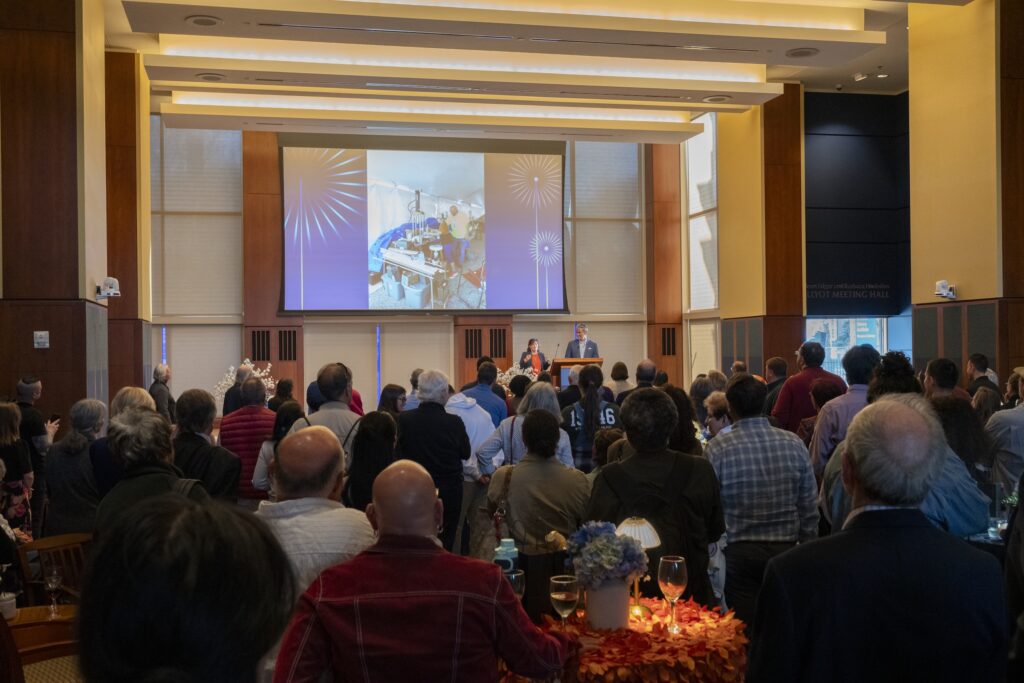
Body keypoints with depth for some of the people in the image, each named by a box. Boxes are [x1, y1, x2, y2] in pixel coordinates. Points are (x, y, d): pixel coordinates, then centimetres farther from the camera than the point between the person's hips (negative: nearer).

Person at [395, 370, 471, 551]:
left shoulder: (404, 419, -12)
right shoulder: (454, 422, -15)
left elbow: (398, 454, 0)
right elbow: (466, 454, 0)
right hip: (449, 493, -1)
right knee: (445, 544, 8)